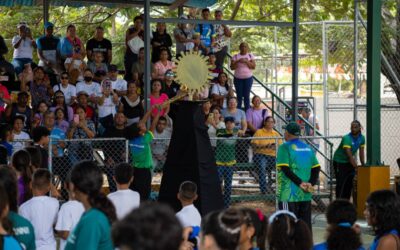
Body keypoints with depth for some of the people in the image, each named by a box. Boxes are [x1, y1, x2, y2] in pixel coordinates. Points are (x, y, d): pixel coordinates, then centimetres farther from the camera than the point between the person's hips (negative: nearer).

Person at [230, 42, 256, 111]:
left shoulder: (250, 56, 4)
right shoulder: (236, 56, 4)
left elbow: (253, 66, -5)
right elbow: (232, 67, -4)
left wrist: (246, 61, -17)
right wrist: (238, 61, -19)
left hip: (248, 78, 0)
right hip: (238, 78, 0)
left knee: (246, 96, -2)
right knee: (239, 96, 0)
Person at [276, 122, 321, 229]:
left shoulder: (285, 148, -7)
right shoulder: (308, 148, 12)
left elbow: (285, 169, -16)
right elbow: (316, 168, 9)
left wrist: (300, 183, -14)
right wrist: (311, 183, 1)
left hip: (289, 195, -6)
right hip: (306, 195, 6)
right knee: (306, 224, 10)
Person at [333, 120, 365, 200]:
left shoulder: (362, 138, -6)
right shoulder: (347, 138, -28)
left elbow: (361, 152, 1)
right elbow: (349, 154, -34)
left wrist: (363, 164, -7)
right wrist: (356, 167, -39)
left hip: (349, 162, 7)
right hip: (339, 161, -7)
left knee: (349, 183, 4)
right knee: (340, 183, -11)